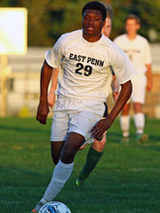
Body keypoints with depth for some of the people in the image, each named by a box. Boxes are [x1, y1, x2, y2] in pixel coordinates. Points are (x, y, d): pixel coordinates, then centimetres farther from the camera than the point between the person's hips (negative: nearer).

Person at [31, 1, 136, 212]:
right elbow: (48, 65, 10)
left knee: (67, 153, -22)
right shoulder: (66, 41, -6)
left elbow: (126, 86, -1)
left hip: (91, 107, -3)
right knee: (58, 159, 1)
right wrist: (43, 101, 5)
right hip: (63, 104, 3)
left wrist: (110, 120, -9)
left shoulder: (113, 52, -11)